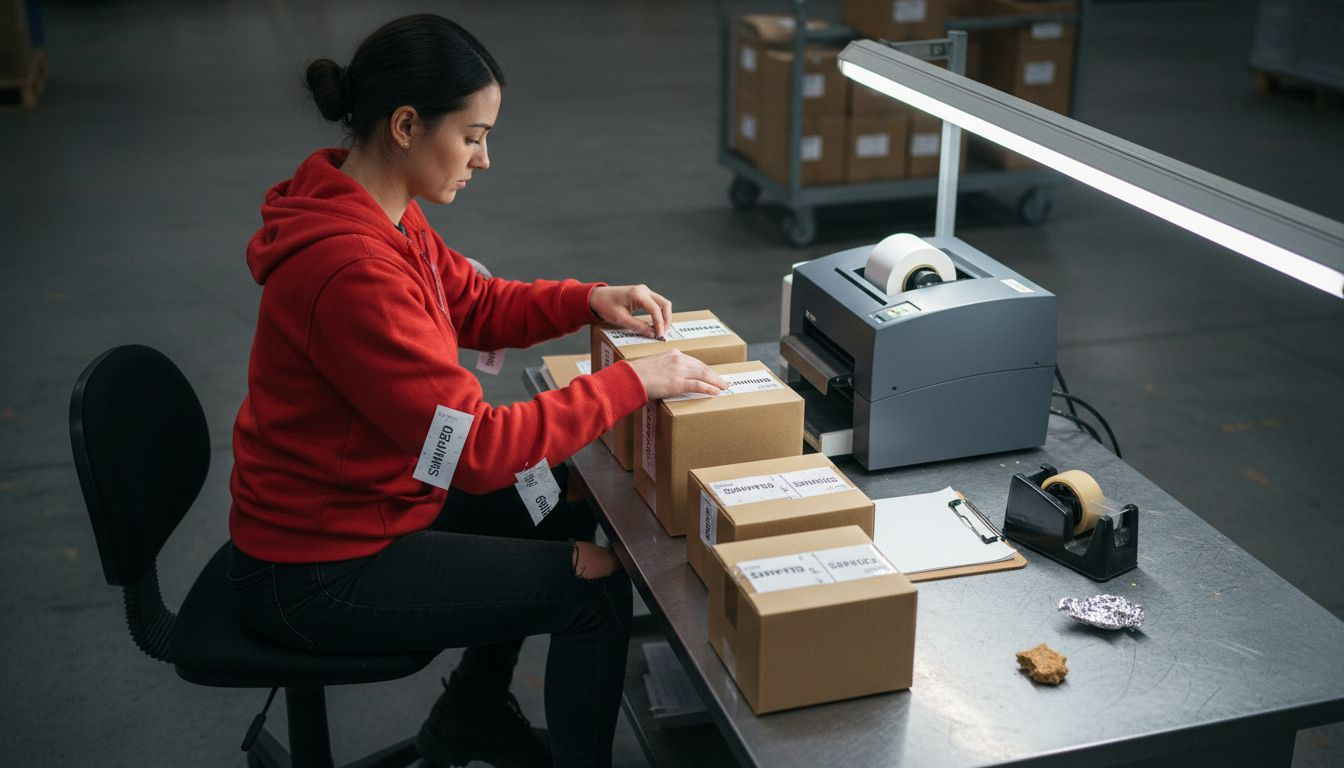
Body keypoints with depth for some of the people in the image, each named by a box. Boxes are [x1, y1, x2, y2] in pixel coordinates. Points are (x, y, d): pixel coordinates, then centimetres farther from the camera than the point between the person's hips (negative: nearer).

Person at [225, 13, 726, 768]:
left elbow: (475, 304, 12)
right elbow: (478, 447, -31)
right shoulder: (353, 270, -33)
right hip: (321, 574, -10)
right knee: (597, 588, -5)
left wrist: (587, 299, -4)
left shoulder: (377, 210, -2)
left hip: (352, 499, 10)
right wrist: (631, 382, -24)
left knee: (563, 509, 23)